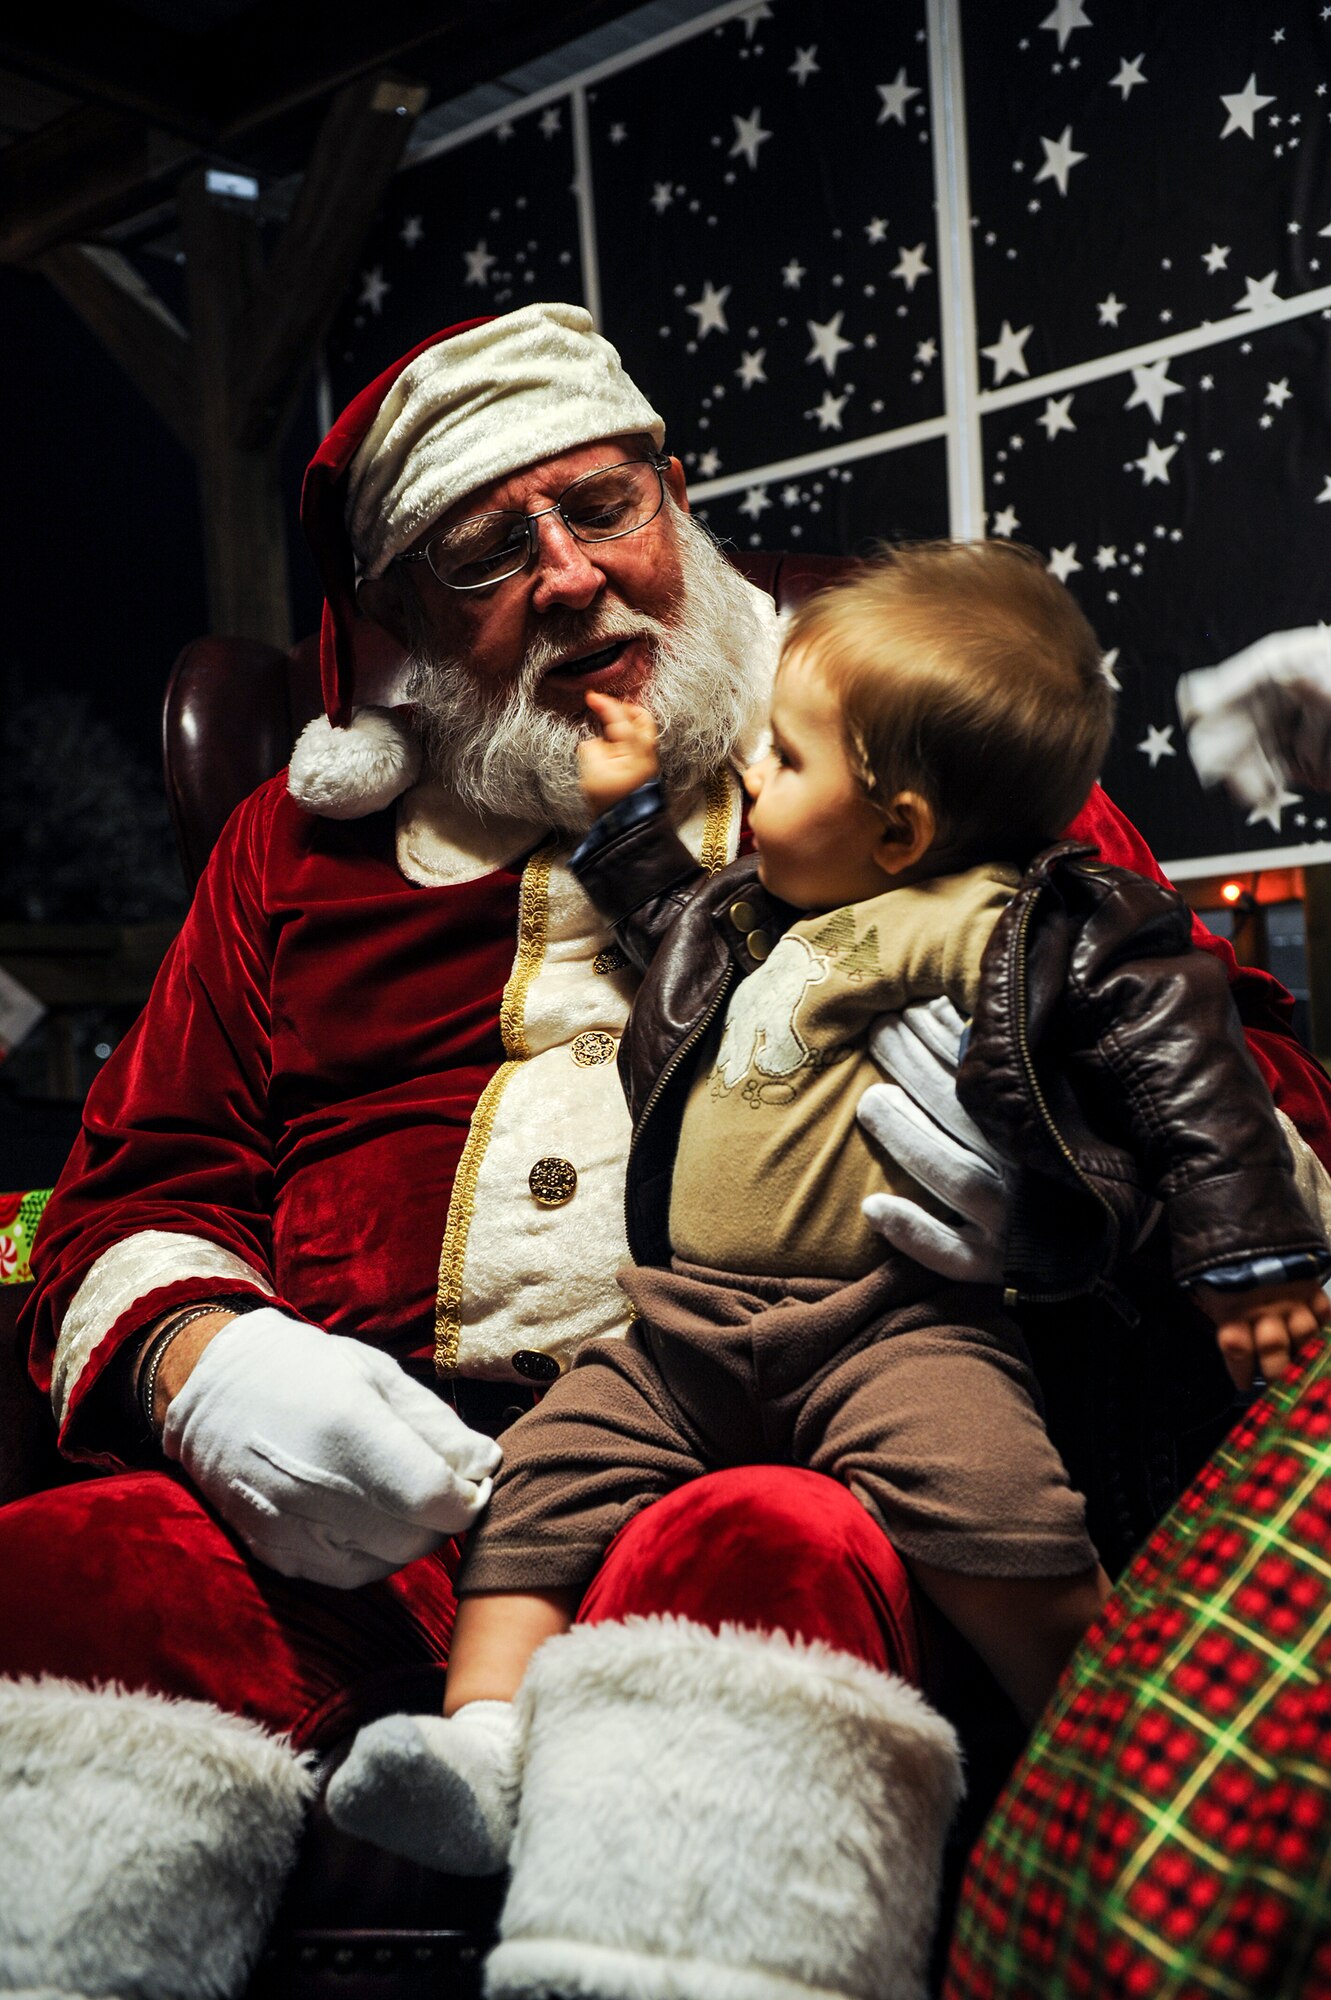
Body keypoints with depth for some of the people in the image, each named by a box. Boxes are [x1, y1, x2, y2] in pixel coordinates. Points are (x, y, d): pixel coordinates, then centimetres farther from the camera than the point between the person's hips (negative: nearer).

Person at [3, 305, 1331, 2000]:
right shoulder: (300, 841, 23)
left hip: (790, 1456, -1)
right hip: (387, 1494, 3)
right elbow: (136, 1191, 21)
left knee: (773, 1558, -36)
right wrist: (198, 1355, -4)